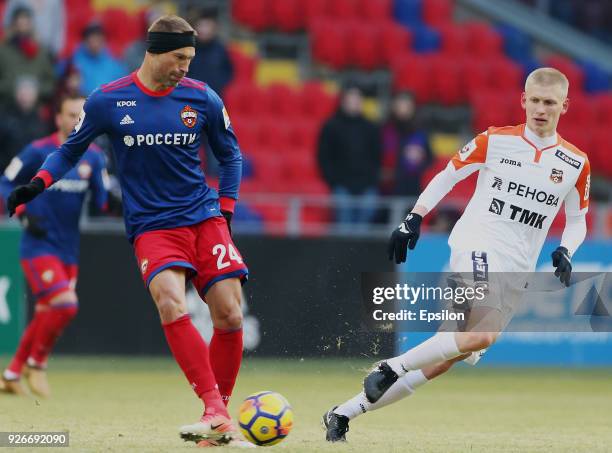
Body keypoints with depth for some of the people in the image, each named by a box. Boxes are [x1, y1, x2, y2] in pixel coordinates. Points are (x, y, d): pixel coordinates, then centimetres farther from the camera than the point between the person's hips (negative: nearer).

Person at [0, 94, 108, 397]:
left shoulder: (93, 157, 5)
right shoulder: (38, 152, -8)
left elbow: (102, 199, 3)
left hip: (68, 250, 6)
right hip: (38, 246, -6)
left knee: (46, 315, 10)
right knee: (65, 304, -21)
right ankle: (36, 362, 0)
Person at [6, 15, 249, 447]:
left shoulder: (202, 99, 1)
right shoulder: (108, 101, -3)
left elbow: (230, 154, 16)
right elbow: (70, 150, 9)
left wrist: (225, 208, 8)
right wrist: (38, 184, -7)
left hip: (204, 218, 2)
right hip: (151, 227, -2)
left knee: (230, 317, -7)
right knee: (172, 306, -27)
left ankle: (220, 420, 10)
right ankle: (215, 412, -28)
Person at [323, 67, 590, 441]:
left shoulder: (576, 164, 7)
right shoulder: (495, 141, 0)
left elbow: (577, 221, 17)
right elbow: (447, 176, 9)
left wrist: (565, 252, -3)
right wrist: (415, 219, -3)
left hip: (516, 271, 4)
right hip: (476, 246, -4)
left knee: (447, 358, 1)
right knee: (482, 336, -32)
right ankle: (392, 368, -16)